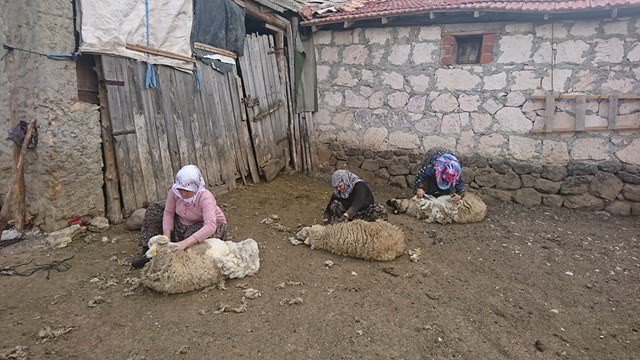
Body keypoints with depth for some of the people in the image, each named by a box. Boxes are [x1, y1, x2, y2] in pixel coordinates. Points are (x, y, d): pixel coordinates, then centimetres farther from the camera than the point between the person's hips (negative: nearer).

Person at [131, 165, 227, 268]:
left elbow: (210, 226, -47)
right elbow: (168, 213, -10)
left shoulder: (205, 198, -36)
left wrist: (185, 243, -54)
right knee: (153, 209, -5)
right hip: (184, 225, 5)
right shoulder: (174, 190, -22)